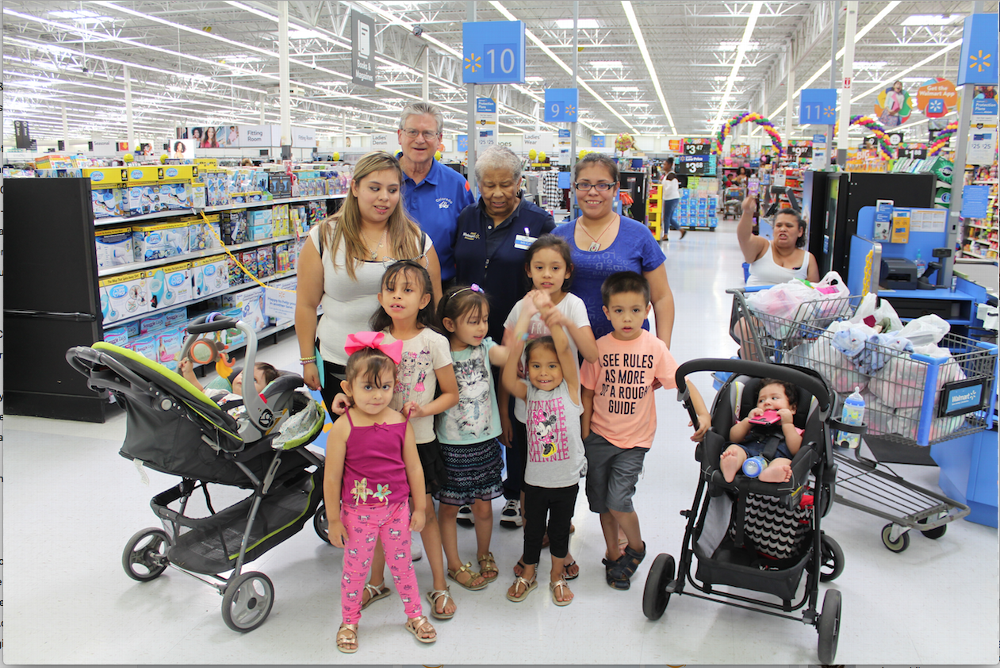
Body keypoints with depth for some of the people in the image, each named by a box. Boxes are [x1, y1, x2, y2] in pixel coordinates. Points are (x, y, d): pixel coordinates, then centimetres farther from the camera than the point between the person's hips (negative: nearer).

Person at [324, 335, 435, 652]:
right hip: (358, 513, -2)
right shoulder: (343, 427, -17)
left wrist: (419, 507, 7)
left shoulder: (401, 422, -8)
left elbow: (413, 466, 2)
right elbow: (331, 476, -11)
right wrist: (334, 519, -5)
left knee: (402, 563, 17)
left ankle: (415, 615, 37)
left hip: (396, 508, 2)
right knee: (355, 568, 13)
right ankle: (349, 622, 36)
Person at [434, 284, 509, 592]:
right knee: (449, 508, 11)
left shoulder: (485, 348, -3)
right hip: (451, 446, -2)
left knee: (483, 507, 14)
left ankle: (484, 555, 40)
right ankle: (454, 564, 31)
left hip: (485, 443, 3)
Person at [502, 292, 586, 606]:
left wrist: (553, 320, -42)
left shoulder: (570, 389, -9)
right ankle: (527, 574, 40)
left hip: (567, 479, -1)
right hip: (535, 478, 1)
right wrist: (516, 348, -39)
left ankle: (557, 575, 39)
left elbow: (566, 351, -25)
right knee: (533, 529, 18)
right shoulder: (529, 393, -4)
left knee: (560, 530, 17)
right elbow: (508, 380, -25)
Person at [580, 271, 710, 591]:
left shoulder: (655, 347, -7)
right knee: (601, 501, 10)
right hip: (599, 436, 2)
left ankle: (636, 547, 17)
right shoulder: (600, 347, -4)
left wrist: (702, 412, -23)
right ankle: (613, 554, 32)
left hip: (634, 439, -2)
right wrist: (585, 433, 1)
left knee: (618, 500, -12)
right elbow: (588, 391, 2)